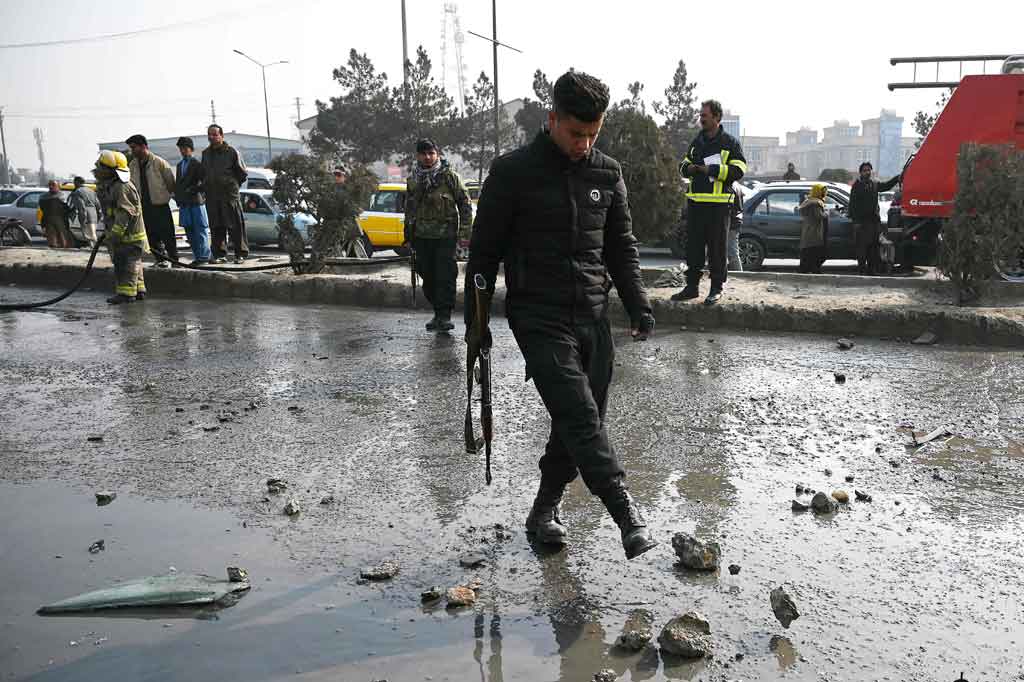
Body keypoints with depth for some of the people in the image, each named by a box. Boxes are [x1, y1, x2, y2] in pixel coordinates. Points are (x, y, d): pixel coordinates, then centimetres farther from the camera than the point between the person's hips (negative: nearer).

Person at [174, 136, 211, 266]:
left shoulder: (197, 163, -3)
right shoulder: (179, 165, 19)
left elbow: (203, 182, -9)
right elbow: (177, 183, 23)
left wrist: (193, 190, -16)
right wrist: (178, 198, 12)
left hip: (196, 201, -7)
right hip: (183, 203, 7)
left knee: (200, 230, -4)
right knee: (189, 231, 7)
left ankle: (204, 256, -1)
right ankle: (197, 256, 12)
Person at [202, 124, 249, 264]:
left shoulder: (231, 151, -3)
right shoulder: (205, 153, 14)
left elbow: (242, 173, 1)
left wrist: (233, 185, 4)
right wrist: (206, 185, 16)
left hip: (229, 195, -5)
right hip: (211, 197, 5)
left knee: (235, 226, -4)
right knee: (216, 227, 6)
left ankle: (241, 254, 2)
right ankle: (220, 254, 13)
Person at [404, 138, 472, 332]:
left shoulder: (449, 176, 0)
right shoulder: (412, 180, 13)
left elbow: (464, 202, 2)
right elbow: (409, 208, 22)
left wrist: (465, 226, -5)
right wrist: (408, 232, 21)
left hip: (445, 235, -5)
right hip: (422, 236, 5)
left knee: (445, 276, -9)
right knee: (428, 277, 7)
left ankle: (444, 315, -7)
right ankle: (438, 312, 19)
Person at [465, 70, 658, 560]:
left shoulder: (607, 174, 9)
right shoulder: (513, 172, -5)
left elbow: (622, 248, 16)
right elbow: (485, 250, 0)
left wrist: (639, 308, 5)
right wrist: (475, 322, 1)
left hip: (593, 316, 5)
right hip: (539, 317, -5)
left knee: (584, 420, 7)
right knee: (579, 415, -17)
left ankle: (544, 510, 24)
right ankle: (626, 511, -15)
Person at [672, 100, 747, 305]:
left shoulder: (730, 142, -1)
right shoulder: (697, 141, 17)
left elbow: (738, 170, -10)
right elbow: (684, 165, 24)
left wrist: (711, 170, -16)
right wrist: (688, 168, 0)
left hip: (719, 204, -5)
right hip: (696, 203, 6)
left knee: (717, 248, 0)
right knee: (693, 246, 7)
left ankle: (716, 288, 8)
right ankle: (692, 286, 16)